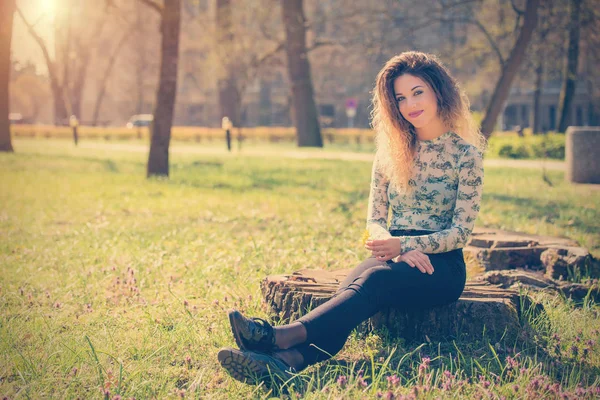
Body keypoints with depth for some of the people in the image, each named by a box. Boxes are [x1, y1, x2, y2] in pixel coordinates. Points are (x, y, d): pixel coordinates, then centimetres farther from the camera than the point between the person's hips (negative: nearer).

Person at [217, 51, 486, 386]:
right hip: (395, 256, 3)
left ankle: (283, 336, -58)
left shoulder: (467, 154, -1)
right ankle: (290, 359, -61)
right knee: (353, 286, -33)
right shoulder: (392, 149, 11)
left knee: (375, 279, -36)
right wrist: (402, 253, -13)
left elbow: (461, 232, -5)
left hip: (441, 265, -3)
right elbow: (375, 220, 8)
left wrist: (403, 244, -19)